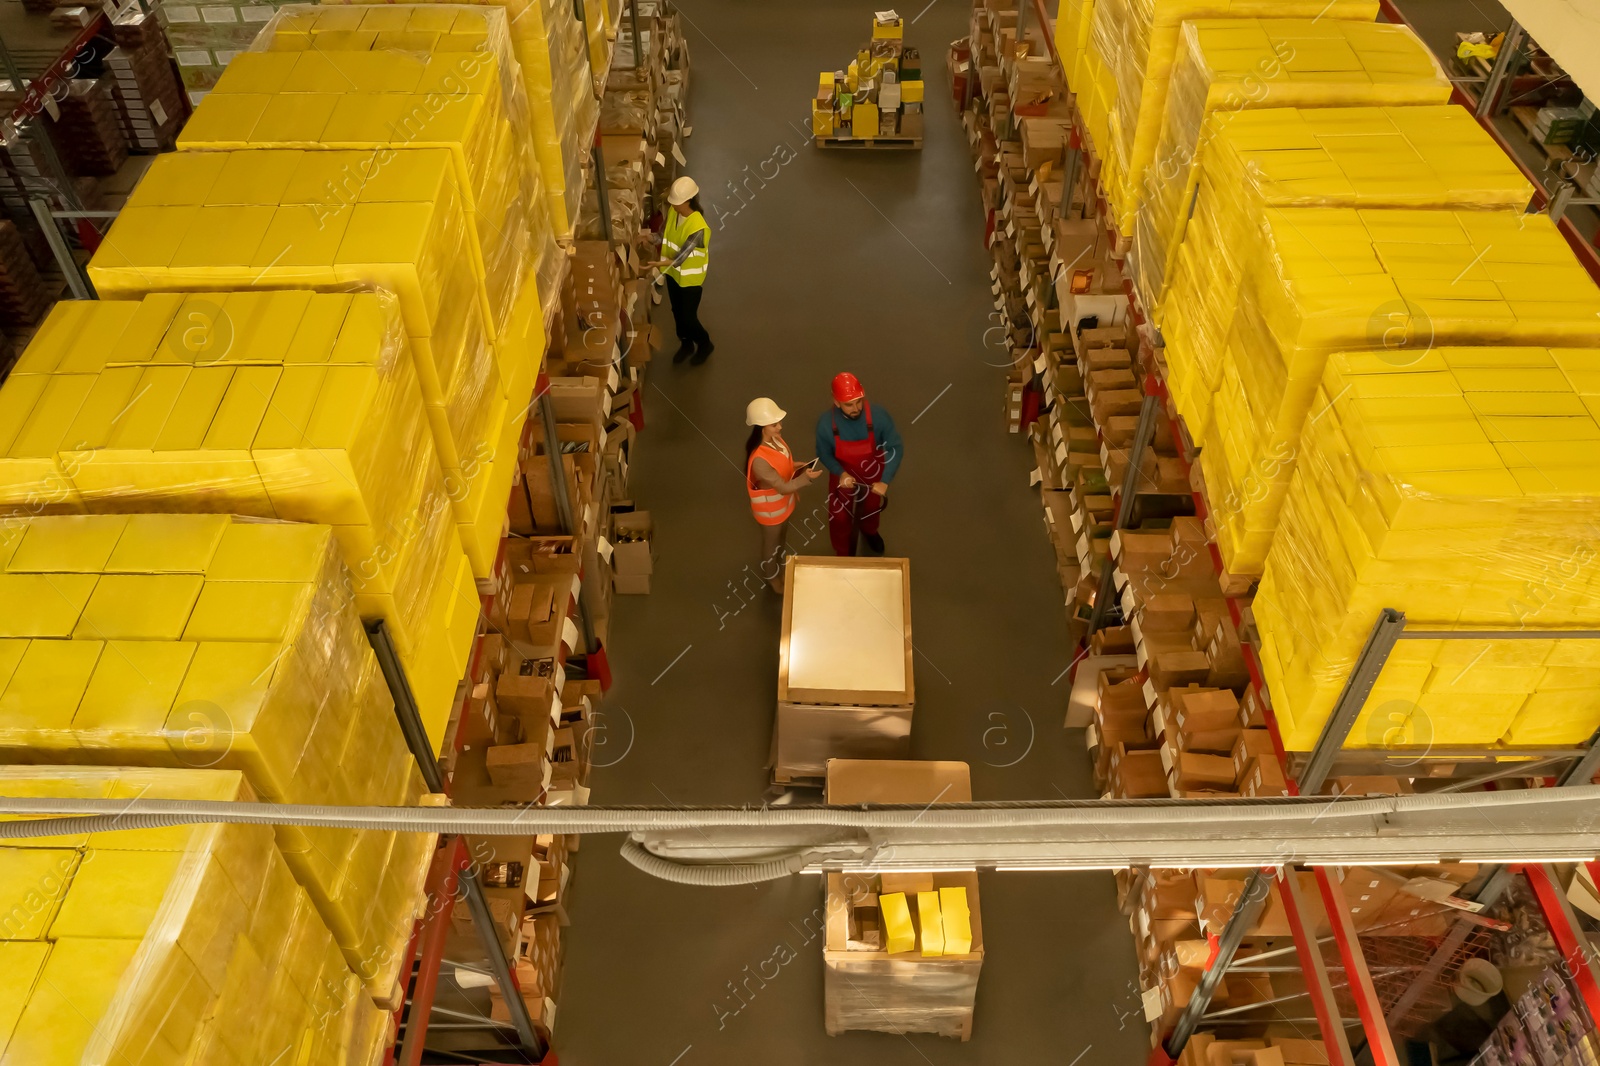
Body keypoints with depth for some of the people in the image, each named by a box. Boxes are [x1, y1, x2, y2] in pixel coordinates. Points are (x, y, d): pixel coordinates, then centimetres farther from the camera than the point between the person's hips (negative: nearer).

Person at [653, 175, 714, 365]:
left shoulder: (698, 227, -33)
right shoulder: (673, 211, -10)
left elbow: (681, 256, -33)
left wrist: (662, 263, -48)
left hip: (691, 277, -7)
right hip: (673, 273, 7)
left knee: (688, 317, 7)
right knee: (677, 312, 21)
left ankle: (705, 345, 34)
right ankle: (686, 344, 44)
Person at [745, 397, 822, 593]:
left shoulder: (775, 438, -15)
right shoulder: (759, 460, -41)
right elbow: (783, 487, -32)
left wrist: (798, 469, -10)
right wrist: (806, 477, -41)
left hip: (783, 501, 8)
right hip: (770, 507, -8)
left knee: (782, 536, 32)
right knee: (771, 543, 20)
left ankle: (780, 567, 59)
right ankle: (772, 578, 48)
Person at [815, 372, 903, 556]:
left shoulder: (878, 416, -34)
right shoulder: (826, 422, -31)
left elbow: (896, 448, -25)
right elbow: (824, 454, -15)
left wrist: (885, 481, -36)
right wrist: (840, 473, -33)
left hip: (872, 475, 1)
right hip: (843, 476, -1)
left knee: (871, 508, 31)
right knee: (840, 518, 20)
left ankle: (869, 531, 68)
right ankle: (844, 556, 49)